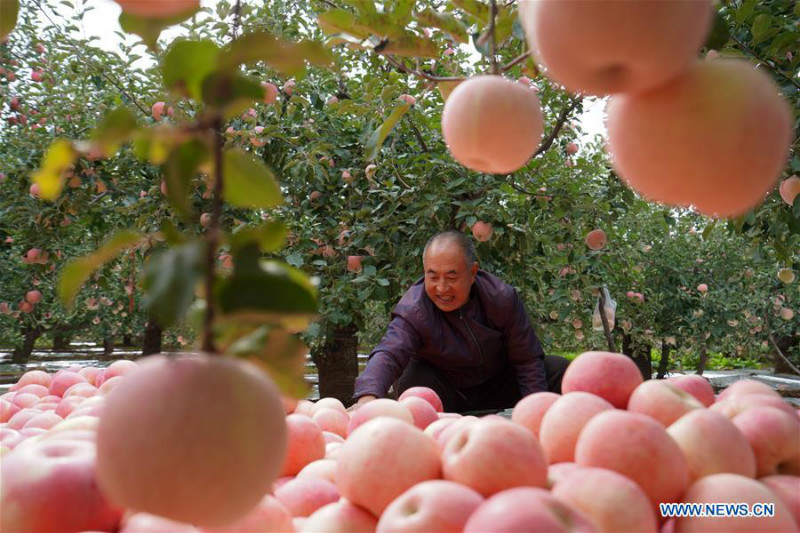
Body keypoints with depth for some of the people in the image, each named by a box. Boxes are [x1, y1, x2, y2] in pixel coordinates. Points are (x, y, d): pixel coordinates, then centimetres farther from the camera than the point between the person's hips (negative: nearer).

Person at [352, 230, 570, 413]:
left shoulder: (502, 297, -19)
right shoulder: (413, 309, -28)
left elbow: (527, 359, -11)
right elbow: (388, 354, -45)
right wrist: (368, 397, -65)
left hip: (497, 387, 3)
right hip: (445, 394, -3)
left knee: (559, 370, -13)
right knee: (414, 378, -34)